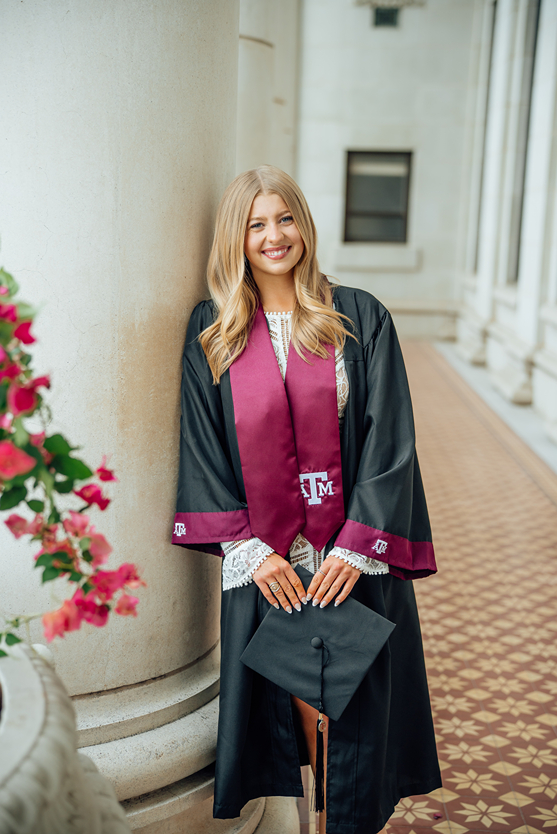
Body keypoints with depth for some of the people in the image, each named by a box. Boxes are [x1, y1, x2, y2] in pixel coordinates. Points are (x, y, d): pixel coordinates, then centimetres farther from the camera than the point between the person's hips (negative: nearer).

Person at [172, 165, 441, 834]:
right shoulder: (211, 329, 3)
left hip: (354, 551, 0)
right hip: (262, 557, 1)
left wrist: (357, 546, -13)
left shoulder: (360, 319, 0)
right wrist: (249, 549, -8)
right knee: (281, 698, 6)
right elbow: (203, 446, 1)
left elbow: (388, 438, -4)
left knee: (352, 699, 5)